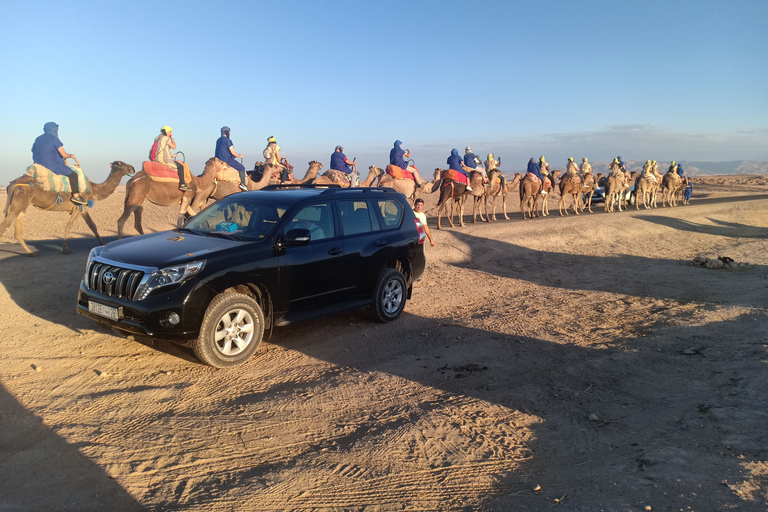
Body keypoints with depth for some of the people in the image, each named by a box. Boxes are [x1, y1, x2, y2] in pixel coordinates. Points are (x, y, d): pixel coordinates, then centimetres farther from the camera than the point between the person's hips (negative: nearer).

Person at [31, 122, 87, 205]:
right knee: (73, 174, -4)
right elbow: (64, 155, -14)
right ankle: (76, 195, -9)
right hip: (52, 166, -9)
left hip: (39, 164, 9)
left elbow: (33, 150, 26)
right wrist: (70, 156, 8)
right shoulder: (55, 140, -12)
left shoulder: (38, 139, 12)